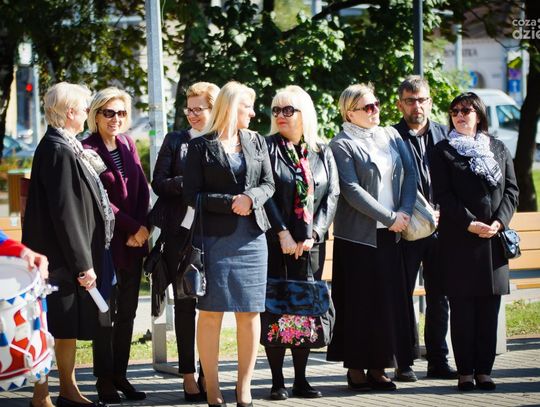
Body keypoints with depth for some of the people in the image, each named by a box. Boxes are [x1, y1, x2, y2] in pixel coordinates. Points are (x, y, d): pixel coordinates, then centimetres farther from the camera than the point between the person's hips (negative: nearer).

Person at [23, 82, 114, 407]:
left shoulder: (67, 148, 12)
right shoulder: (59, 151, -19)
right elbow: (64, 213, -21)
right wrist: (82, 264, -20)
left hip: (73, 256, 10)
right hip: (60, 256, -10)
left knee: (69, 326, 16)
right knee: (51, 328, -3)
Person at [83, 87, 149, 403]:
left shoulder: (127, 145, 11)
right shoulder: (87, 149, -8)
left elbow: (143, 190, 9)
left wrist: (142, 228, -5)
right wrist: (133, 227, -11)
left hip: (134, 244, 6)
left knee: (127, 312, 8)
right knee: (107, 312, -1)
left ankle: (120, 375, 15)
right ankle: (105, 380, 5)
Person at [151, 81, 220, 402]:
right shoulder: (175, 141, 7)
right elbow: (159, 183, 1)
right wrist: (188, 183, -14)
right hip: (181, 233, 0)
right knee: (185, 304, 3)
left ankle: (207, 372, 11)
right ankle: (189, 375, 7)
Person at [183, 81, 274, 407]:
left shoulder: (256, 142, 13)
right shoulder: (201, 146, 0)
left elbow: (268, 184, 10)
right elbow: (192, 195, -4)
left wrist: (251, 198, -10)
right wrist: (230, 203, -15)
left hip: (252, 236, 4)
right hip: (215, 236, -4)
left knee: (250, 312, 3)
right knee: (211, 312, -3)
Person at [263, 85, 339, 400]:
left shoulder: (323, 153, 10)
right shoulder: (267, 148, 0)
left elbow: (332, 195, 4)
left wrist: (313, 235, -7)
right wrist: (282, 233, -14)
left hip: (311, 244, 3)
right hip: (276, 243, -3)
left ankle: (301, 378, 9)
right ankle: (278, 380, 0)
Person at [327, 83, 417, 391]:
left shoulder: (391, 136, 13)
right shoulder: (342, 145, -5)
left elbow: (410, 174, 9)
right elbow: (352, 190, -13)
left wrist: (405, 212, -7)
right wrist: (390, 217, -13)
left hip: (390, 233, 5)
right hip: (358, 235, -5)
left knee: (389, 298, 4)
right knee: (359, 300, -2)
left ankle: (378, 366, 11)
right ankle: (356, 368, 4)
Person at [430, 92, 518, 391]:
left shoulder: (498, 149, 13)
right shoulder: (443, 151, 4)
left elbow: (511, 189, 9)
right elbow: (443, 195, -4)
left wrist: (499, 222, -7)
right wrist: (470, 224, -14)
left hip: (493, 240, 3)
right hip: (458, 240, -3)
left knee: (489, 307, 2)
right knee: (462, 307, -3)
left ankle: (484, 370, 6)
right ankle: (465, 371, 1)